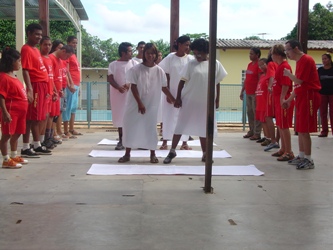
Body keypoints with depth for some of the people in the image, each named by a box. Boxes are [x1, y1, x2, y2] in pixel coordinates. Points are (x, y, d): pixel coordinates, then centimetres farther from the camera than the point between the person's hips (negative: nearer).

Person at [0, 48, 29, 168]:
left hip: (19, 111, 10)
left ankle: (14, 156, 29)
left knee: (16, 134, 17)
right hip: (11, 111, -10)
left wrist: (23, 108, 23)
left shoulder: (13, 76, 15)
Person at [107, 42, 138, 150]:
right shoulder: (113, 64, 5)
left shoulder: (134, 63, 6)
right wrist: (118, 87, -22)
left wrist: (130, 84, -21)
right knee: (120, 117, 3)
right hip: (118, 94, 0)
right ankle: (121, 141, 9)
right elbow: (110, 78, -4)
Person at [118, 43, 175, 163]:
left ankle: (152, 154, 17)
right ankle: (127, 154, 14)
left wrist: (174, 100, 5)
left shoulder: (159, 71, -1)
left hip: (151, 105, 1)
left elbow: (164, 88, 7)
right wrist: (140, 103, -15)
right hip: (135, 104, -1)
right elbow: (133, 87, -8)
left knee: (150, 128, 5)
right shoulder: (136, 69, -7)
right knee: (130, 126, 3)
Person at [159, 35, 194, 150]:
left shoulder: (190, 59, -2)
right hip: (171, 92, -1)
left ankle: (184, 143, 11)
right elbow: (166, 76, -3)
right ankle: (165, 142, 8)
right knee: (168, 116, 3)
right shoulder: (170, 58, -5)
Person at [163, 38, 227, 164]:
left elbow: (217, 83, 7)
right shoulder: (191, 64, -4)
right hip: (189, 100, -1)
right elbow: (182, 81, -3)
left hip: (206, 102, 2)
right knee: (181, 125, 2)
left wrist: (217, 99, 6)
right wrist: (178, 98, -8)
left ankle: (205, 154, 20)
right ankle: (172, 151, 10)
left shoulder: (216, 64, 1)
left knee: (203, 127, 11)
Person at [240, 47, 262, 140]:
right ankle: (251, 131, 19)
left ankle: (257, 133, -1)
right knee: (249, 112, 11)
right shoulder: (249, 64, 16)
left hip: (255, 93, -8)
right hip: (248, 93, 8)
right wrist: (242, 91, 19)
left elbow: (260, 79, -14)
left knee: (256, 112, -5)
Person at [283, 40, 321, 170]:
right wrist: (289, 100, 19)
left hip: (309, 97, -10)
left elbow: (299, 81, -21)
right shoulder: (299, 62, 17)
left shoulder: (306, 60, -14)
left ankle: (308, 160, -5)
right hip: (301, 98, 10)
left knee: (304, 130, -9)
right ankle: (301, 156, 22)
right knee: (300, 129, 13)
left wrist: (288, 74, -4)